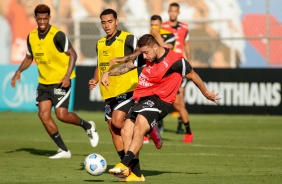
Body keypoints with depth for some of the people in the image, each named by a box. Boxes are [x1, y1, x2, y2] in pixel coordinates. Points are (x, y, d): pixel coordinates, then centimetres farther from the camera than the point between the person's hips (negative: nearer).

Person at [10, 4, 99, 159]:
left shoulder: (57, 35, -17)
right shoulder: (32, 37, 3)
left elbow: (72, 54, -15)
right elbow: (29, 57, 17)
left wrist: (67, 75, -25)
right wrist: (19, 71, 0)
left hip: (60, 81, -7)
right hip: (44, 82, 7)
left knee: (61, 114, -13)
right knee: (43, 114, -4)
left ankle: (88, 127, 17)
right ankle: (63, 150, 6)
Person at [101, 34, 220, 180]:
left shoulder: (176, 61, -11)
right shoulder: (146, 57, 7)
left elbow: (192, 75, 3)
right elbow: (128, 66, 21)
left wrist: (206, 93, 16)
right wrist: (108, 73, 8)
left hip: (160, 100, -7)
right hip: (142, 99, 7)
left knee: (139, 128, -29)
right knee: (126, 131, -6)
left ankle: (124, 165, -38)